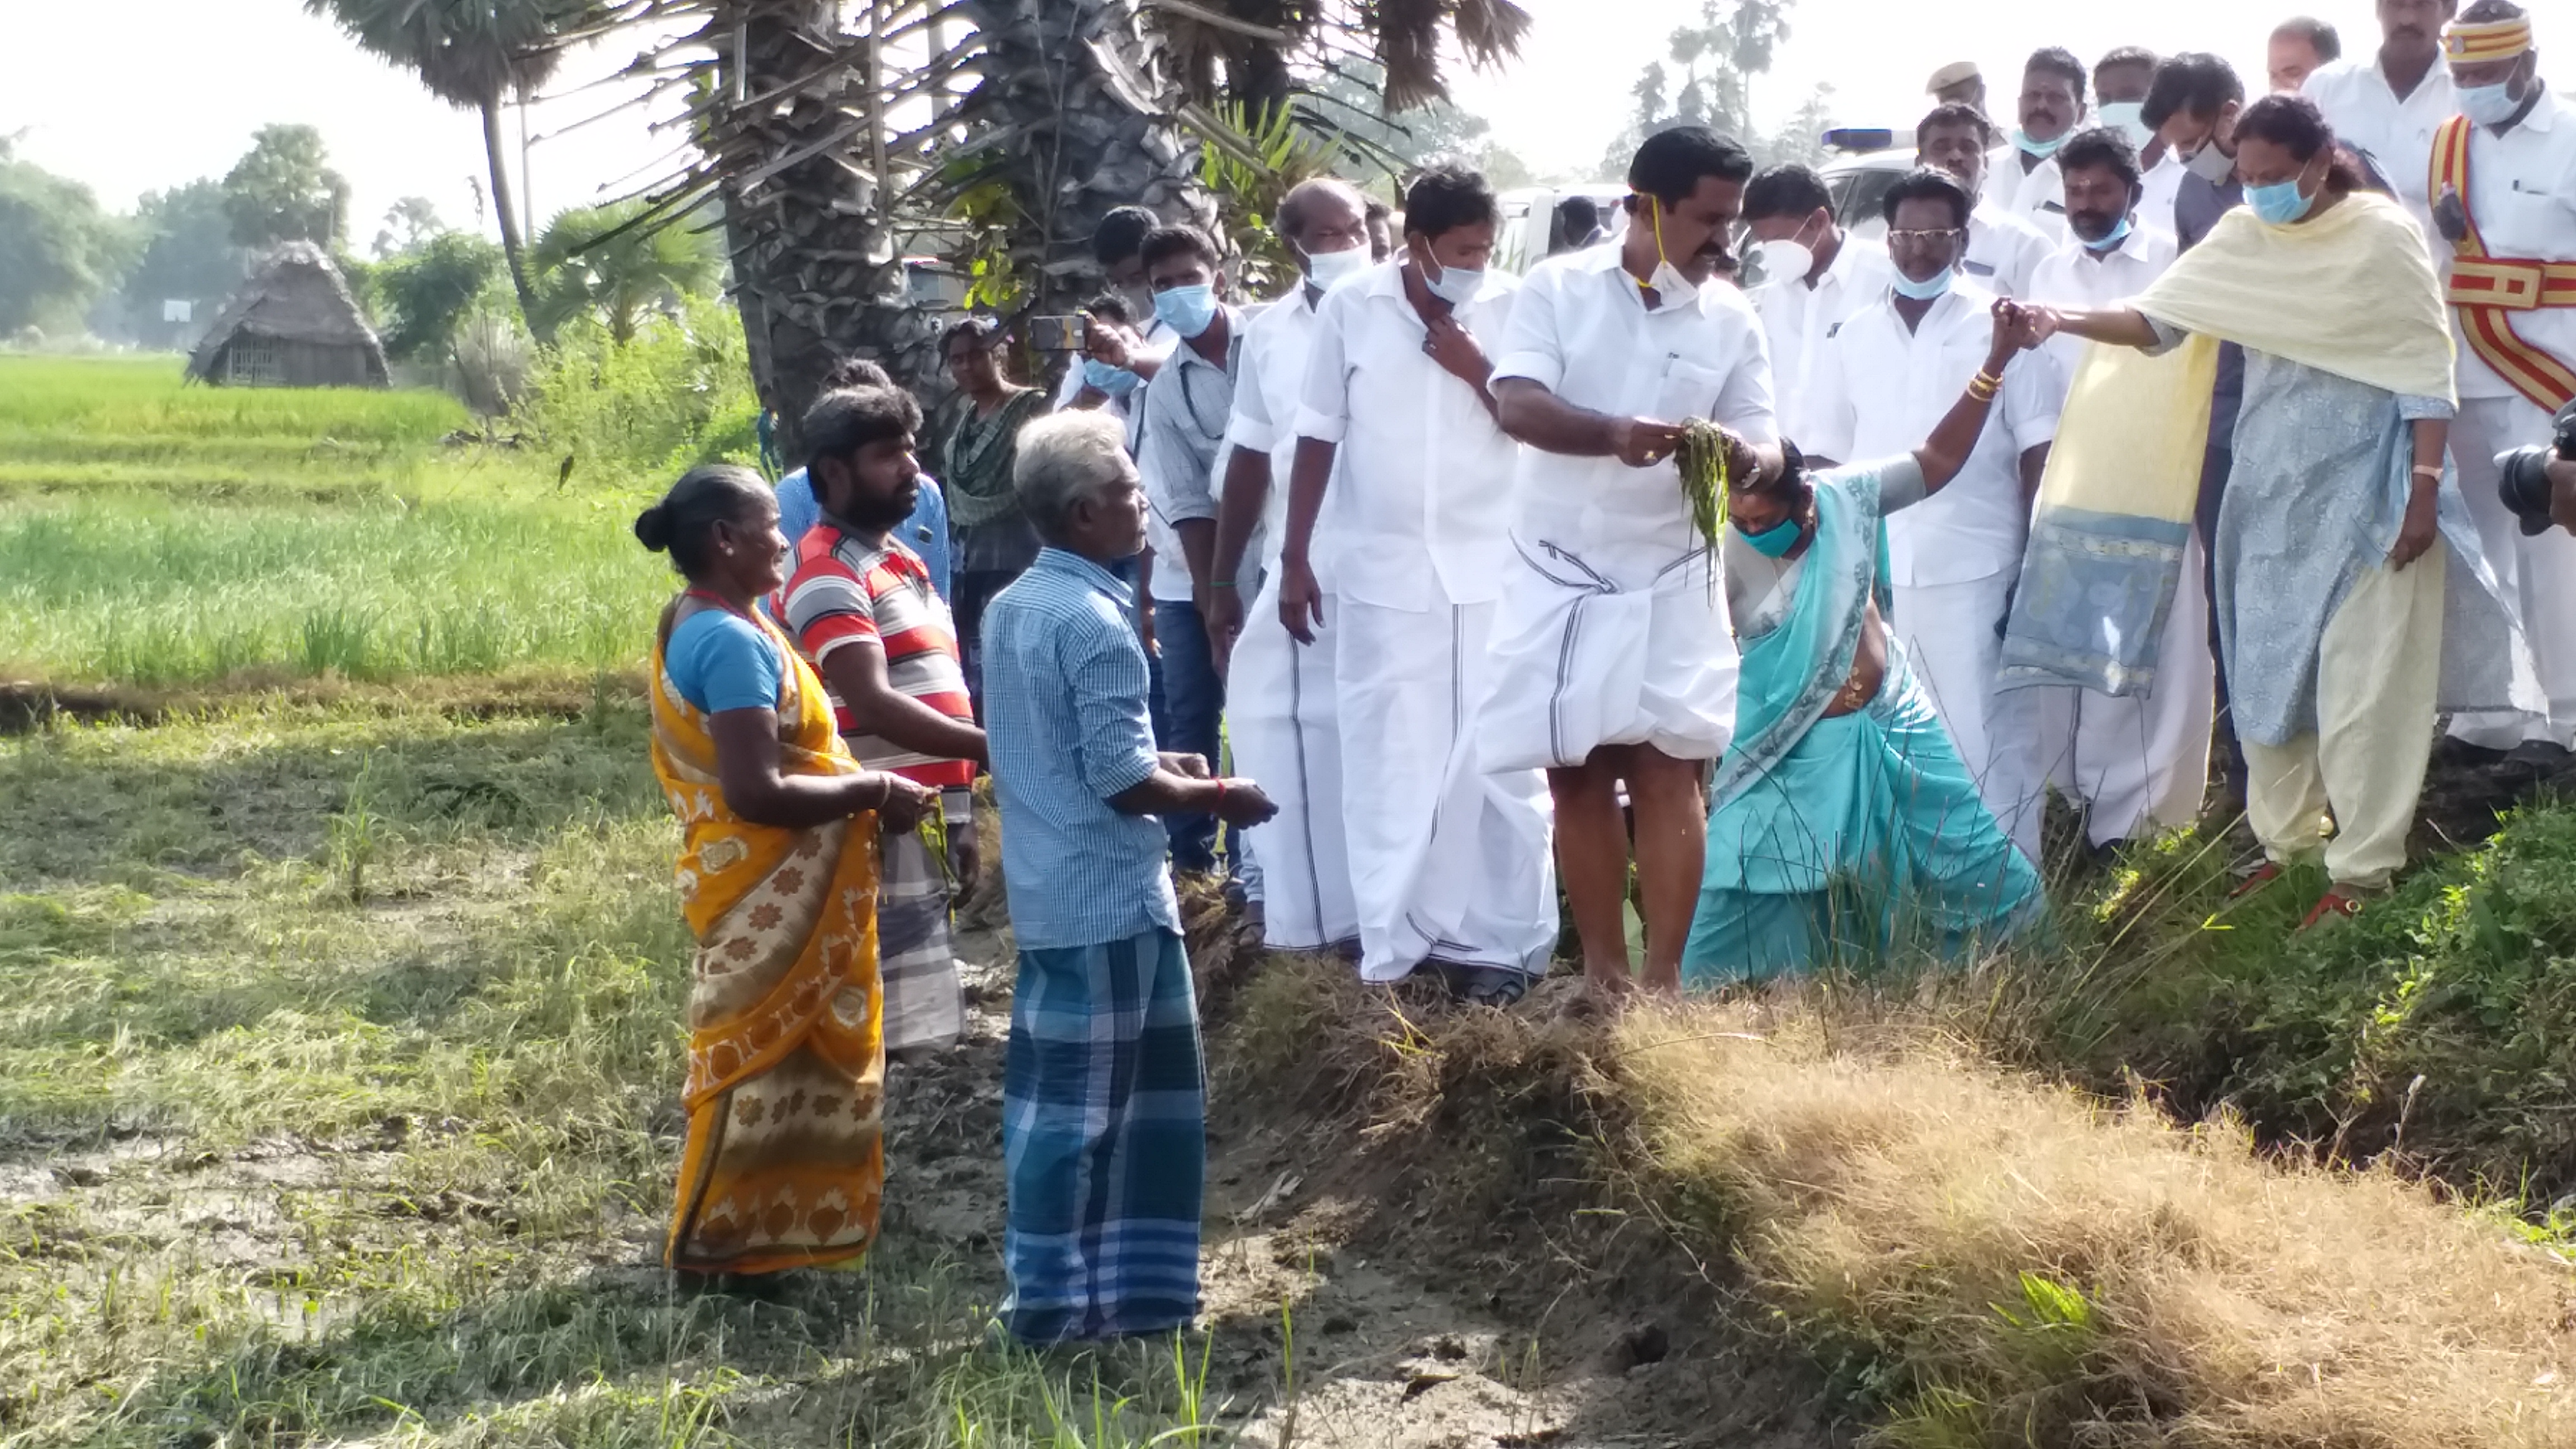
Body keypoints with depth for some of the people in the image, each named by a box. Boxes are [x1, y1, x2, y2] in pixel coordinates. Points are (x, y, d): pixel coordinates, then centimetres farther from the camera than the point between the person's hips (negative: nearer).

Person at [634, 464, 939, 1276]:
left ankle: (769, 1222, 29)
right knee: (760, 1058, 1)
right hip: (769, 896, -10)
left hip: (765, 888, 10)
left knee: (778, 1054, 19)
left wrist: (855, 783, 11)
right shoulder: (733, 643, -23)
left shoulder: (693, 624, 9)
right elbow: (757, 792, -28)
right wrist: (871, 792, -18)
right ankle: (715, 1240, 11)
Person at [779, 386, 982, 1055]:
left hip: (924, 825, 10)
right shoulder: (830, 576, -13)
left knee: (905, 1021, 14)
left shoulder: (899, 561, 18)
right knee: (871, 1029, -9)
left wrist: (959, 818, 21)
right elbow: (876, 706, -25)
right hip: (881, 832, -10)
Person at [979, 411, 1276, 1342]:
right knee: (1089, 1106, -1)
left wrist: (1157, 764, 16)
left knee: (1053, 1097, 13)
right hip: (1110, 898, -9)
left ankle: (1047, 1290, 19)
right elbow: (1125, 782, -20)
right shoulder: (1095, 621, -18)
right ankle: (1058, 1302, 4)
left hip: (1047, 893, 9)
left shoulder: (1012, 608, 10)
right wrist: (1217, 796, -5)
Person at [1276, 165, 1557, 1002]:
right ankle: (1394, 948, 12)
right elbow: (1318, 438, 3)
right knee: (1389, 762, 5)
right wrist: (1295, 560, 4)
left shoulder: (1515, 309, -3)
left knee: (1499, 762, 3)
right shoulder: (1351, 309, -3)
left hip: (1494, 571, 0)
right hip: (1385, 573, 0)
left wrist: (1475, 369, -14)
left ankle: (1500, 944, 10)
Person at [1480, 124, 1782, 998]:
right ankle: (1602, 975, 16)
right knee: (1578, 780, 6)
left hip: (1670, 581, 1)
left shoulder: (1732, 319, 2)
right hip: (1560, 577, 0)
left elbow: (1759, 446, -1)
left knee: (1668, 776, -5)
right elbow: (1517, 406, -16)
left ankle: (1664, 981, -3)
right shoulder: (1557, 289, -4)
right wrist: (1613, 433, -35)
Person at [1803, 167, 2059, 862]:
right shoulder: (1852, 337, 12)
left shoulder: (1997, 325, 3)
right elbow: (1828, 457, 16)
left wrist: (2037, 561, -5)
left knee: (1984, 732, -2)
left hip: (1975, 567, -3)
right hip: (1874, 570, 3)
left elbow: (2038, 448, 1)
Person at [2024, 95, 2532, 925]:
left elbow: (2424, 370, -8)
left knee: (2363, 684, -4)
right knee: (2269, 671, 11)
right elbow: (2158, 318, -1)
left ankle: (2364, 865, 2)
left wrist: (2426, 491, -13)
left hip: (2364, 491, -5)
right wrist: (2063, 321, -18)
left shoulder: (2383, 237, -8)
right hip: (2271, 490, 5)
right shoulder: (2243, 238, 4)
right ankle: (2286, 838, 25)